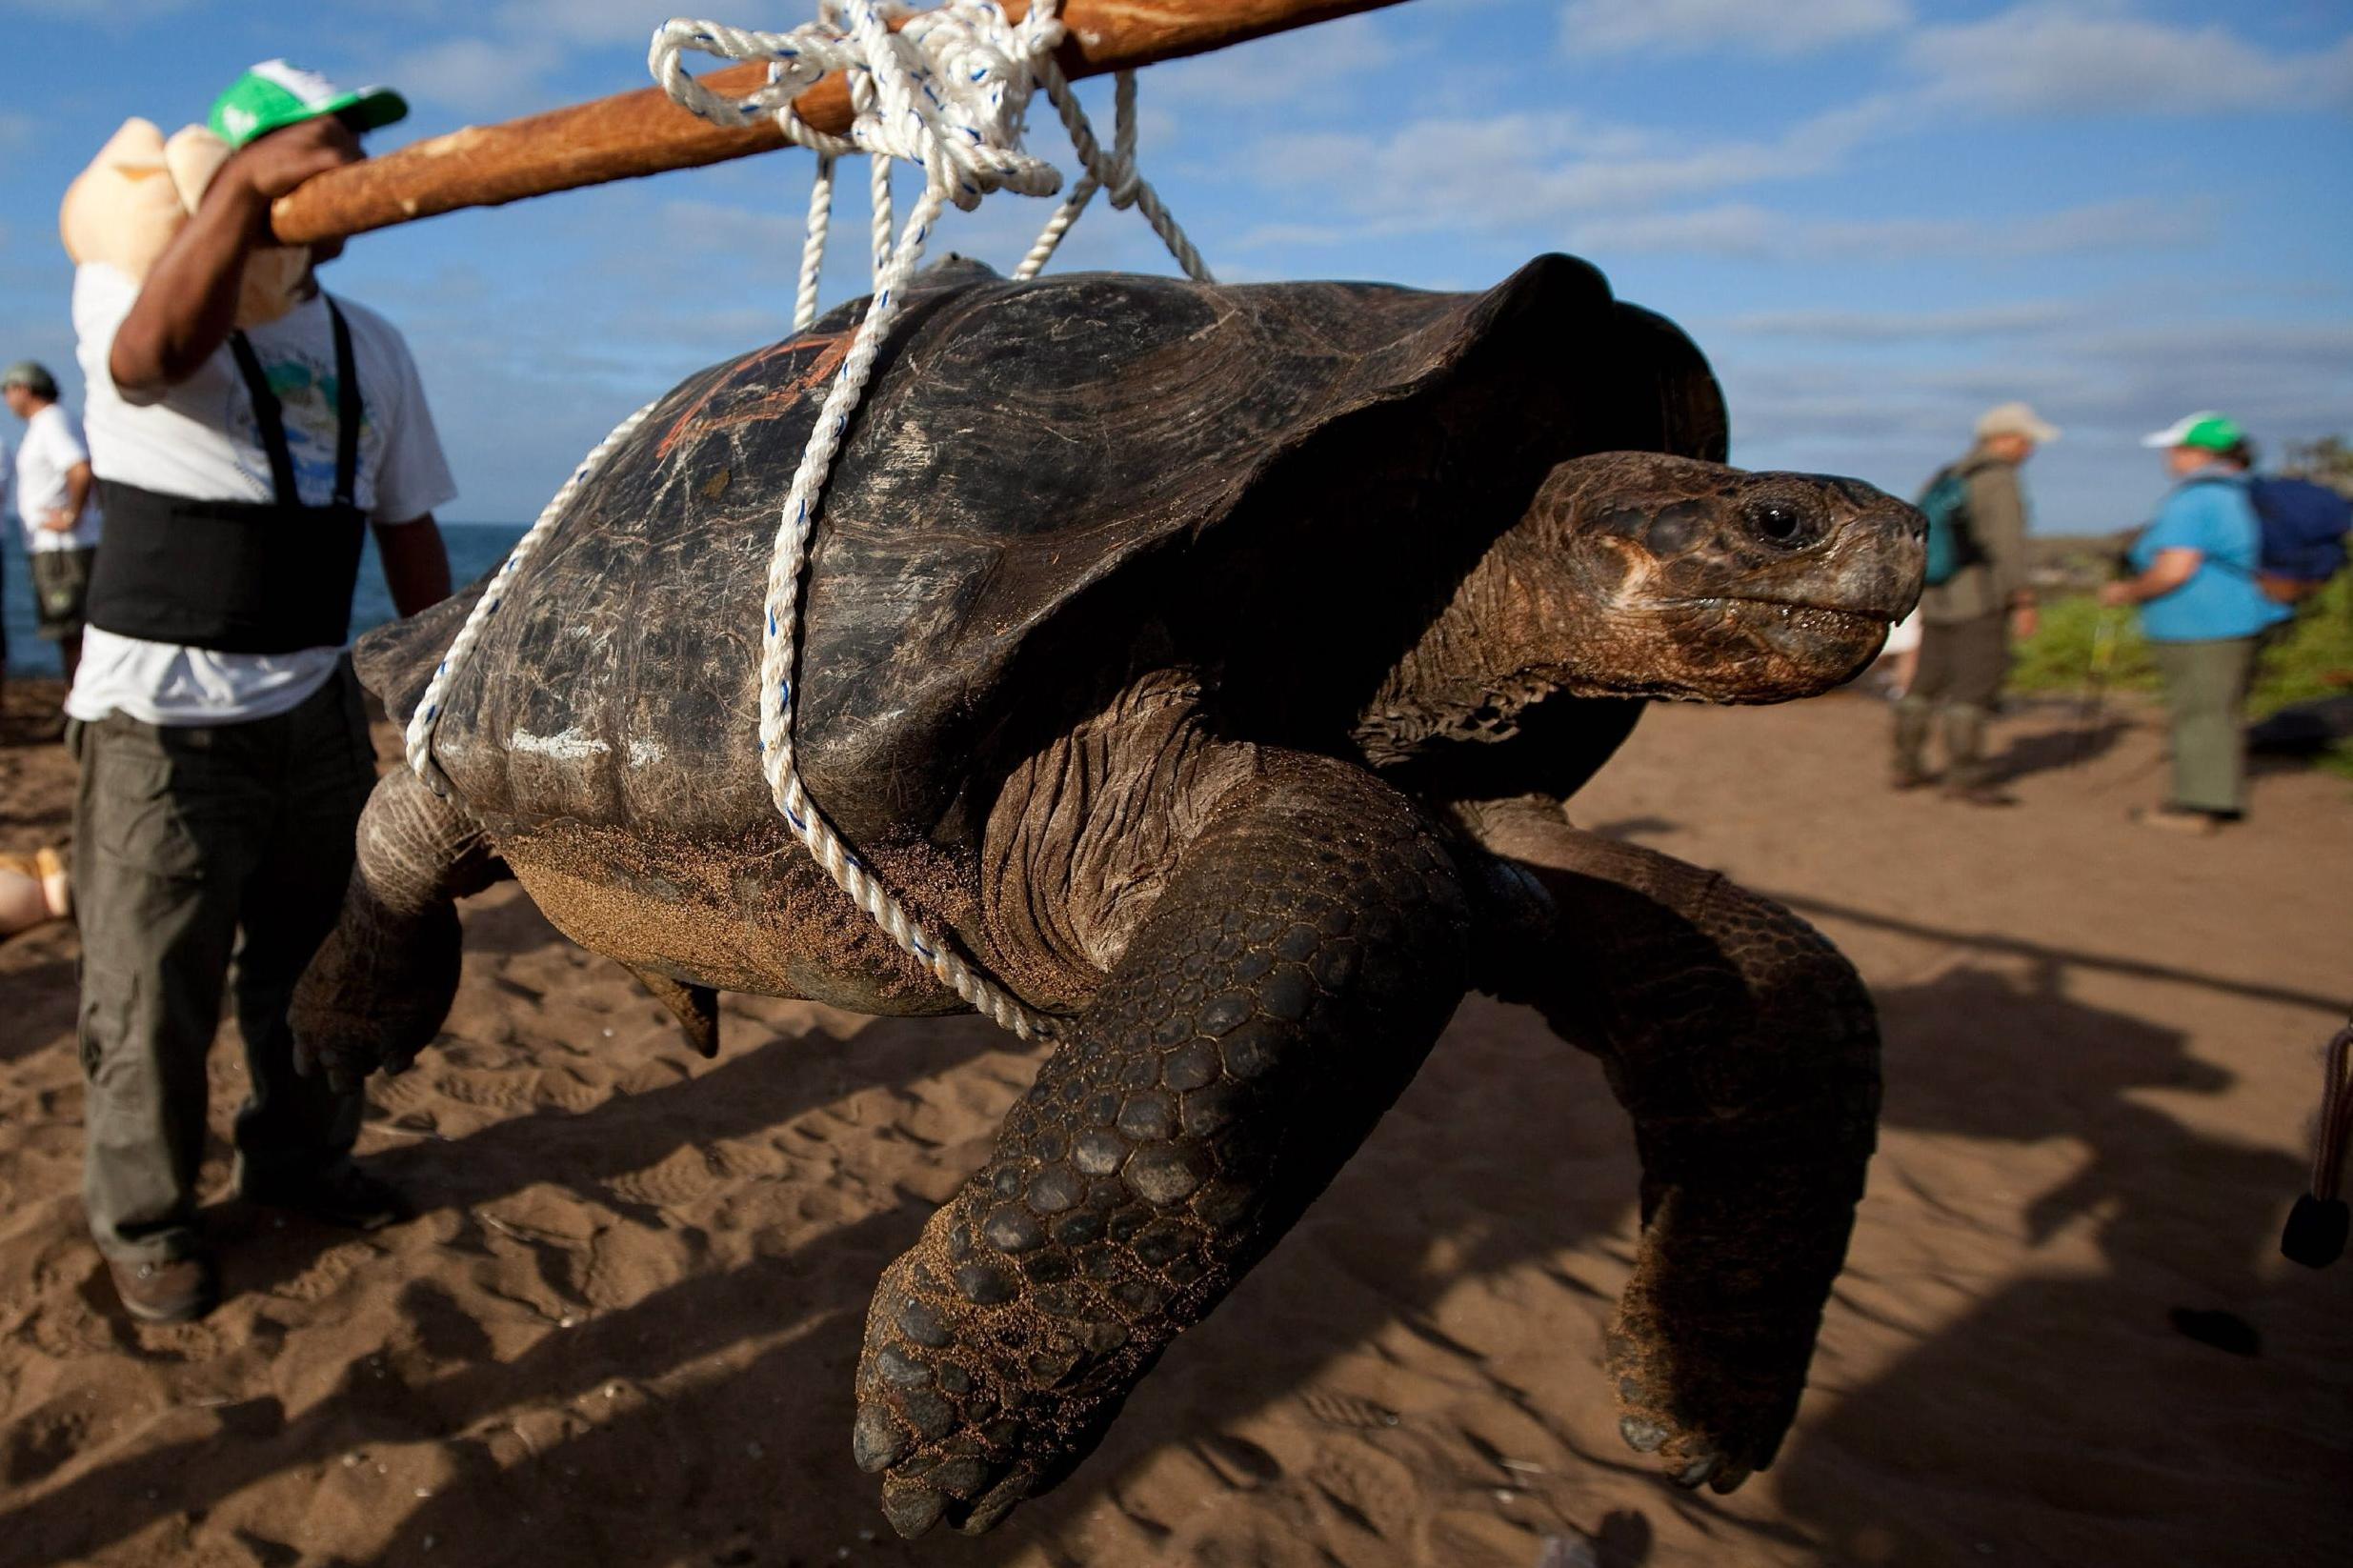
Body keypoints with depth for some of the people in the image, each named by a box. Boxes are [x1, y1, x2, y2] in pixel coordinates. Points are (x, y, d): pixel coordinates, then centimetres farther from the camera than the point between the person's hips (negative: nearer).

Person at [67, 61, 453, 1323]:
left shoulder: (371, 347, 9)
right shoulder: (121, 286, -4)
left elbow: (409, 531, 11)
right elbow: (155, 352, -30)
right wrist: (244, 188, -42)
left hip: (315, 705, 5)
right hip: (160, 717, -5)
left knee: (316, 961, 17)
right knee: (153, 991, 4)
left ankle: (298, 1158, 37)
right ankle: (141, 1220, 24)